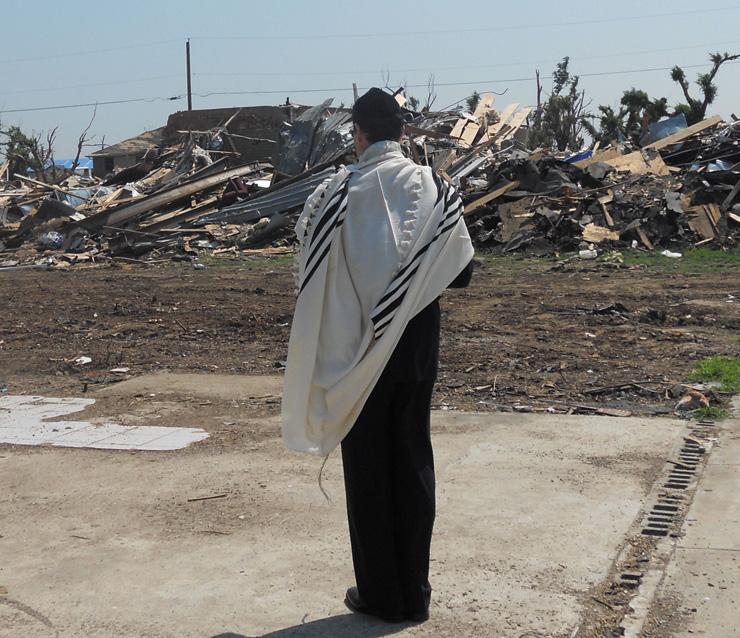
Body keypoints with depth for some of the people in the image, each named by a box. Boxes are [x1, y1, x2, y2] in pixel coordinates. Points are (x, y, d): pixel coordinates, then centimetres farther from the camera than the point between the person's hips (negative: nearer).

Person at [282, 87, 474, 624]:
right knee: (414, 465, 12)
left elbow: (311, 273, -13)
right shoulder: (436, 190, -3)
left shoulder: (337, 194, -12)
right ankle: (415, 594, 19)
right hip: (418, 353, 3)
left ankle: (380, 594, 17)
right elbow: (461, 273, 1)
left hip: (357, 356, -3)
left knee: (367, 470, 9)